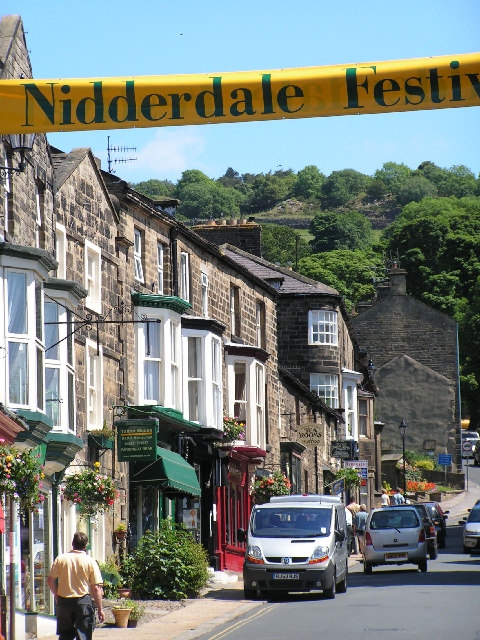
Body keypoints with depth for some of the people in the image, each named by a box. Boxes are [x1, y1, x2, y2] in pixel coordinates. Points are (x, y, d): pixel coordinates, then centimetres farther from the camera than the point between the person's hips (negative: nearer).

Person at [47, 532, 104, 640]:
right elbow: (96, 588, -6)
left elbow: (50, 580, 2)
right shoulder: (90, 562, -4)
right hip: (83, 601, -2)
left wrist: (57, 595, 18)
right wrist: (100, 609, -1)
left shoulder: (60, 559, 1)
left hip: (64, 601, 2)